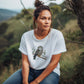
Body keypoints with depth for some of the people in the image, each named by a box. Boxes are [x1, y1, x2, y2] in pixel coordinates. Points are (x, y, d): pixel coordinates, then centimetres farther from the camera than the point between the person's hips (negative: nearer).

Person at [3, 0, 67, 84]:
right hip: (30, 70, 3)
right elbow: (25, 61, -3)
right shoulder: (26, 36, -4)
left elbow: (54, 62, -12)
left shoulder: (57, 35, -13)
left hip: (49, 71, -2)